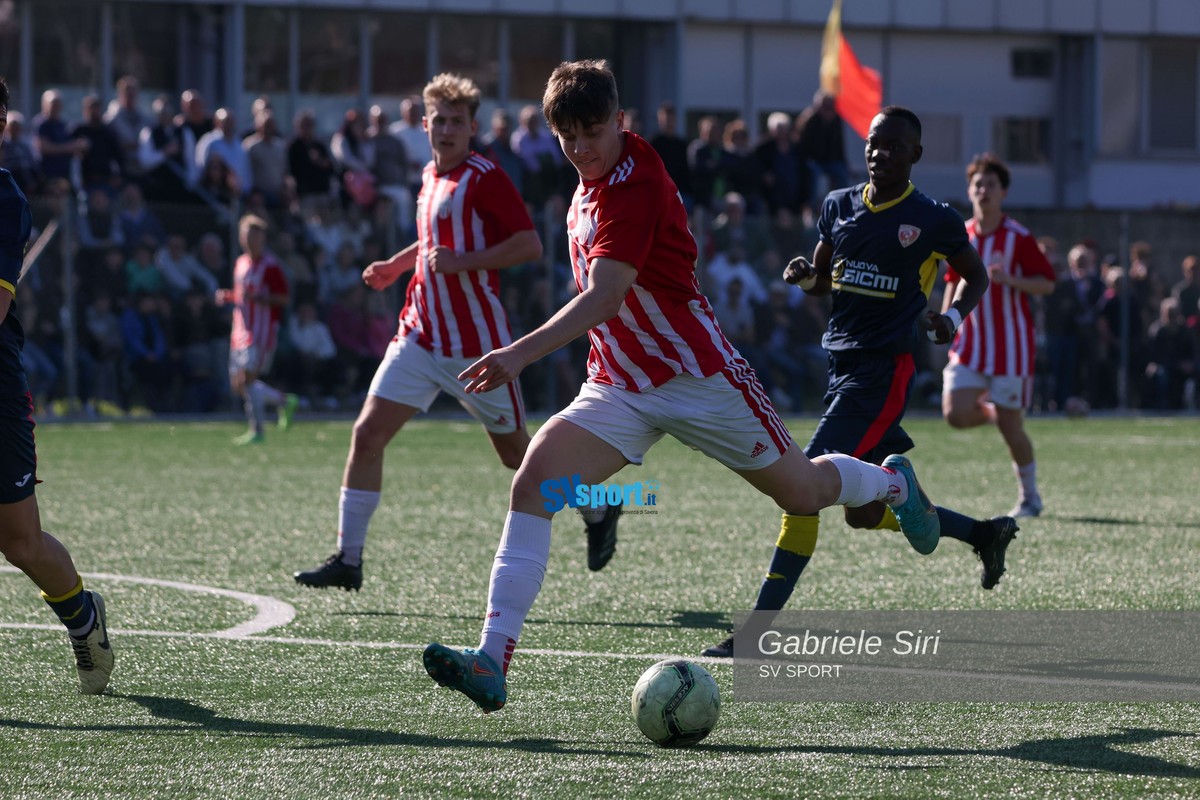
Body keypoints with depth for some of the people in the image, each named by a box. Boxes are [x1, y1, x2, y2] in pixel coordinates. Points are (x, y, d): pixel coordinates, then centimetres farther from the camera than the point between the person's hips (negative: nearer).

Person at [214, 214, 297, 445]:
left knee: (248, 378, -16)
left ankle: (257, 430, -6)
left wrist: (258, 297, -25)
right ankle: (285, 402, 24)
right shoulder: (241, 263, 15)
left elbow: (283, 299, -12)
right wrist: (227, 297, 6)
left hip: (262, 331, -8)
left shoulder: (270, 266, -9)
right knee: (238, 383, 6)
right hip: (241, 329, 8)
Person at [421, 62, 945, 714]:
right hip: (619, 388, 7)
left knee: (802, 493, 10)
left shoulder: (633, 189, -25)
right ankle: (492, 664, -23)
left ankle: (892, 482, 47)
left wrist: (522, 353, -48)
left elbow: (604, 297, -37)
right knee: (532, 484, -17)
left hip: (698, 377, -7)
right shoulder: (597, 173, 3)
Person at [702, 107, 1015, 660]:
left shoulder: (934, 221, -3)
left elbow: (975, 276, 12)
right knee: (866, 514, 12)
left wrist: (951, 316, -8)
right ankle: (984, 534, 34)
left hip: (884, 370, -7)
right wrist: (804, 276, -2)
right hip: (840, 361, 7)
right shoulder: (839, 206, 11)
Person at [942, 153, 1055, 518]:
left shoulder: (1018, 238, -8)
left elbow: (1047, 283, -8)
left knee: (1010, 427, -3)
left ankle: (1029, 497, 17)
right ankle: (995, 413, 20)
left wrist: (1008, 279, -24)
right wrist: (947, 320, 7)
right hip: (970, 342, 4)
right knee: (955, 413, -13)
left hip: (1011, 345, -4)